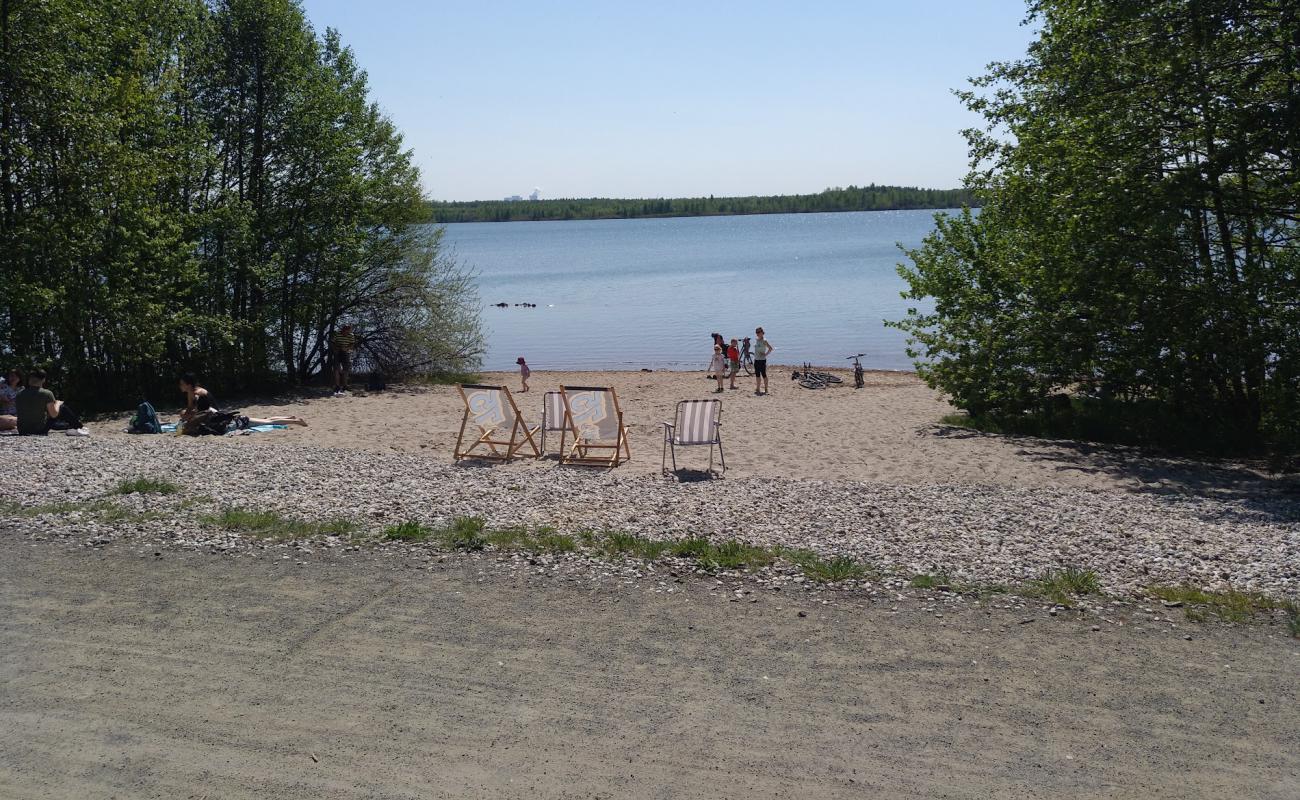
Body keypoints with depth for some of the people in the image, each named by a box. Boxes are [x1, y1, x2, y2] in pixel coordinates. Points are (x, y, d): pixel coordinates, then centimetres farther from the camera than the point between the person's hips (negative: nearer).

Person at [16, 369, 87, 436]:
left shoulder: (19, 395, 2)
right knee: (63, 407, 12)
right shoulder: (46, 394, -12)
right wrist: (57, 404, 10)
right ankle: (79, 428, 19)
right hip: (40, 431, -5)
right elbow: (54, 414, -10)